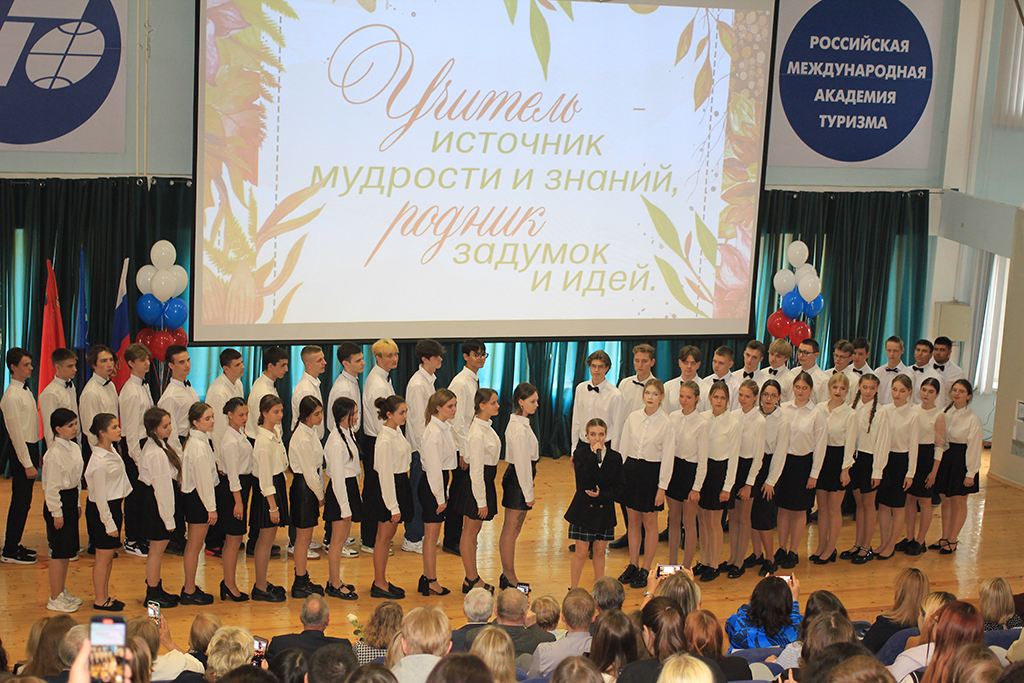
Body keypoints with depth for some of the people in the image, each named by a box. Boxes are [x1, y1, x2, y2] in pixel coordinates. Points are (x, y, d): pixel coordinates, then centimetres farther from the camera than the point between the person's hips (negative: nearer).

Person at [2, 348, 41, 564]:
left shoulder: (25, 390, 12)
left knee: (24, 501, 14)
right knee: (20, 502, -4)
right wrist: (27, 464, -19)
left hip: (31, 448, 9)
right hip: (21, 451, -9)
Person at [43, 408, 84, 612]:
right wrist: (56, 513, -16)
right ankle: (55, 599, 7)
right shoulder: (54, 454, -20)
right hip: (58, 502, -9)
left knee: (67, 550, 16)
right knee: (59, 552, -2)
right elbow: (51, 486, -18)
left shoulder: (74, 448, 7)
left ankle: (62, 592, 29)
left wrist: (78, 503, 19)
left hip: (71, 500, 9)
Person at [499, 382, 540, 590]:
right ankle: (509, 577, 7)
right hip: (517, 481, -10)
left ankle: (508, 576, 22)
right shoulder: (519, 428, -20)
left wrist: (528, 490, 16)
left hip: (515, 479, 10)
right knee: (511, 531, -1)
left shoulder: (520, 423, 11)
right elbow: (521, 463, -20)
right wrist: (528, 493, -16)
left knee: (510, 531, 15)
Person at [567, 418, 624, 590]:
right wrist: (595, 455, -25)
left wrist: (601, 495, -17)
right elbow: (583, 479, -23)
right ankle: (573, 589, 14)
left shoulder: (615, 458, 1)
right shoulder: (580, 454, -5)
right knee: (581, 552, 2)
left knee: (600, 552, 12)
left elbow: (618, 488, -1)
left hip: (604, 510, 3)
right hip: (583, 510, -2)